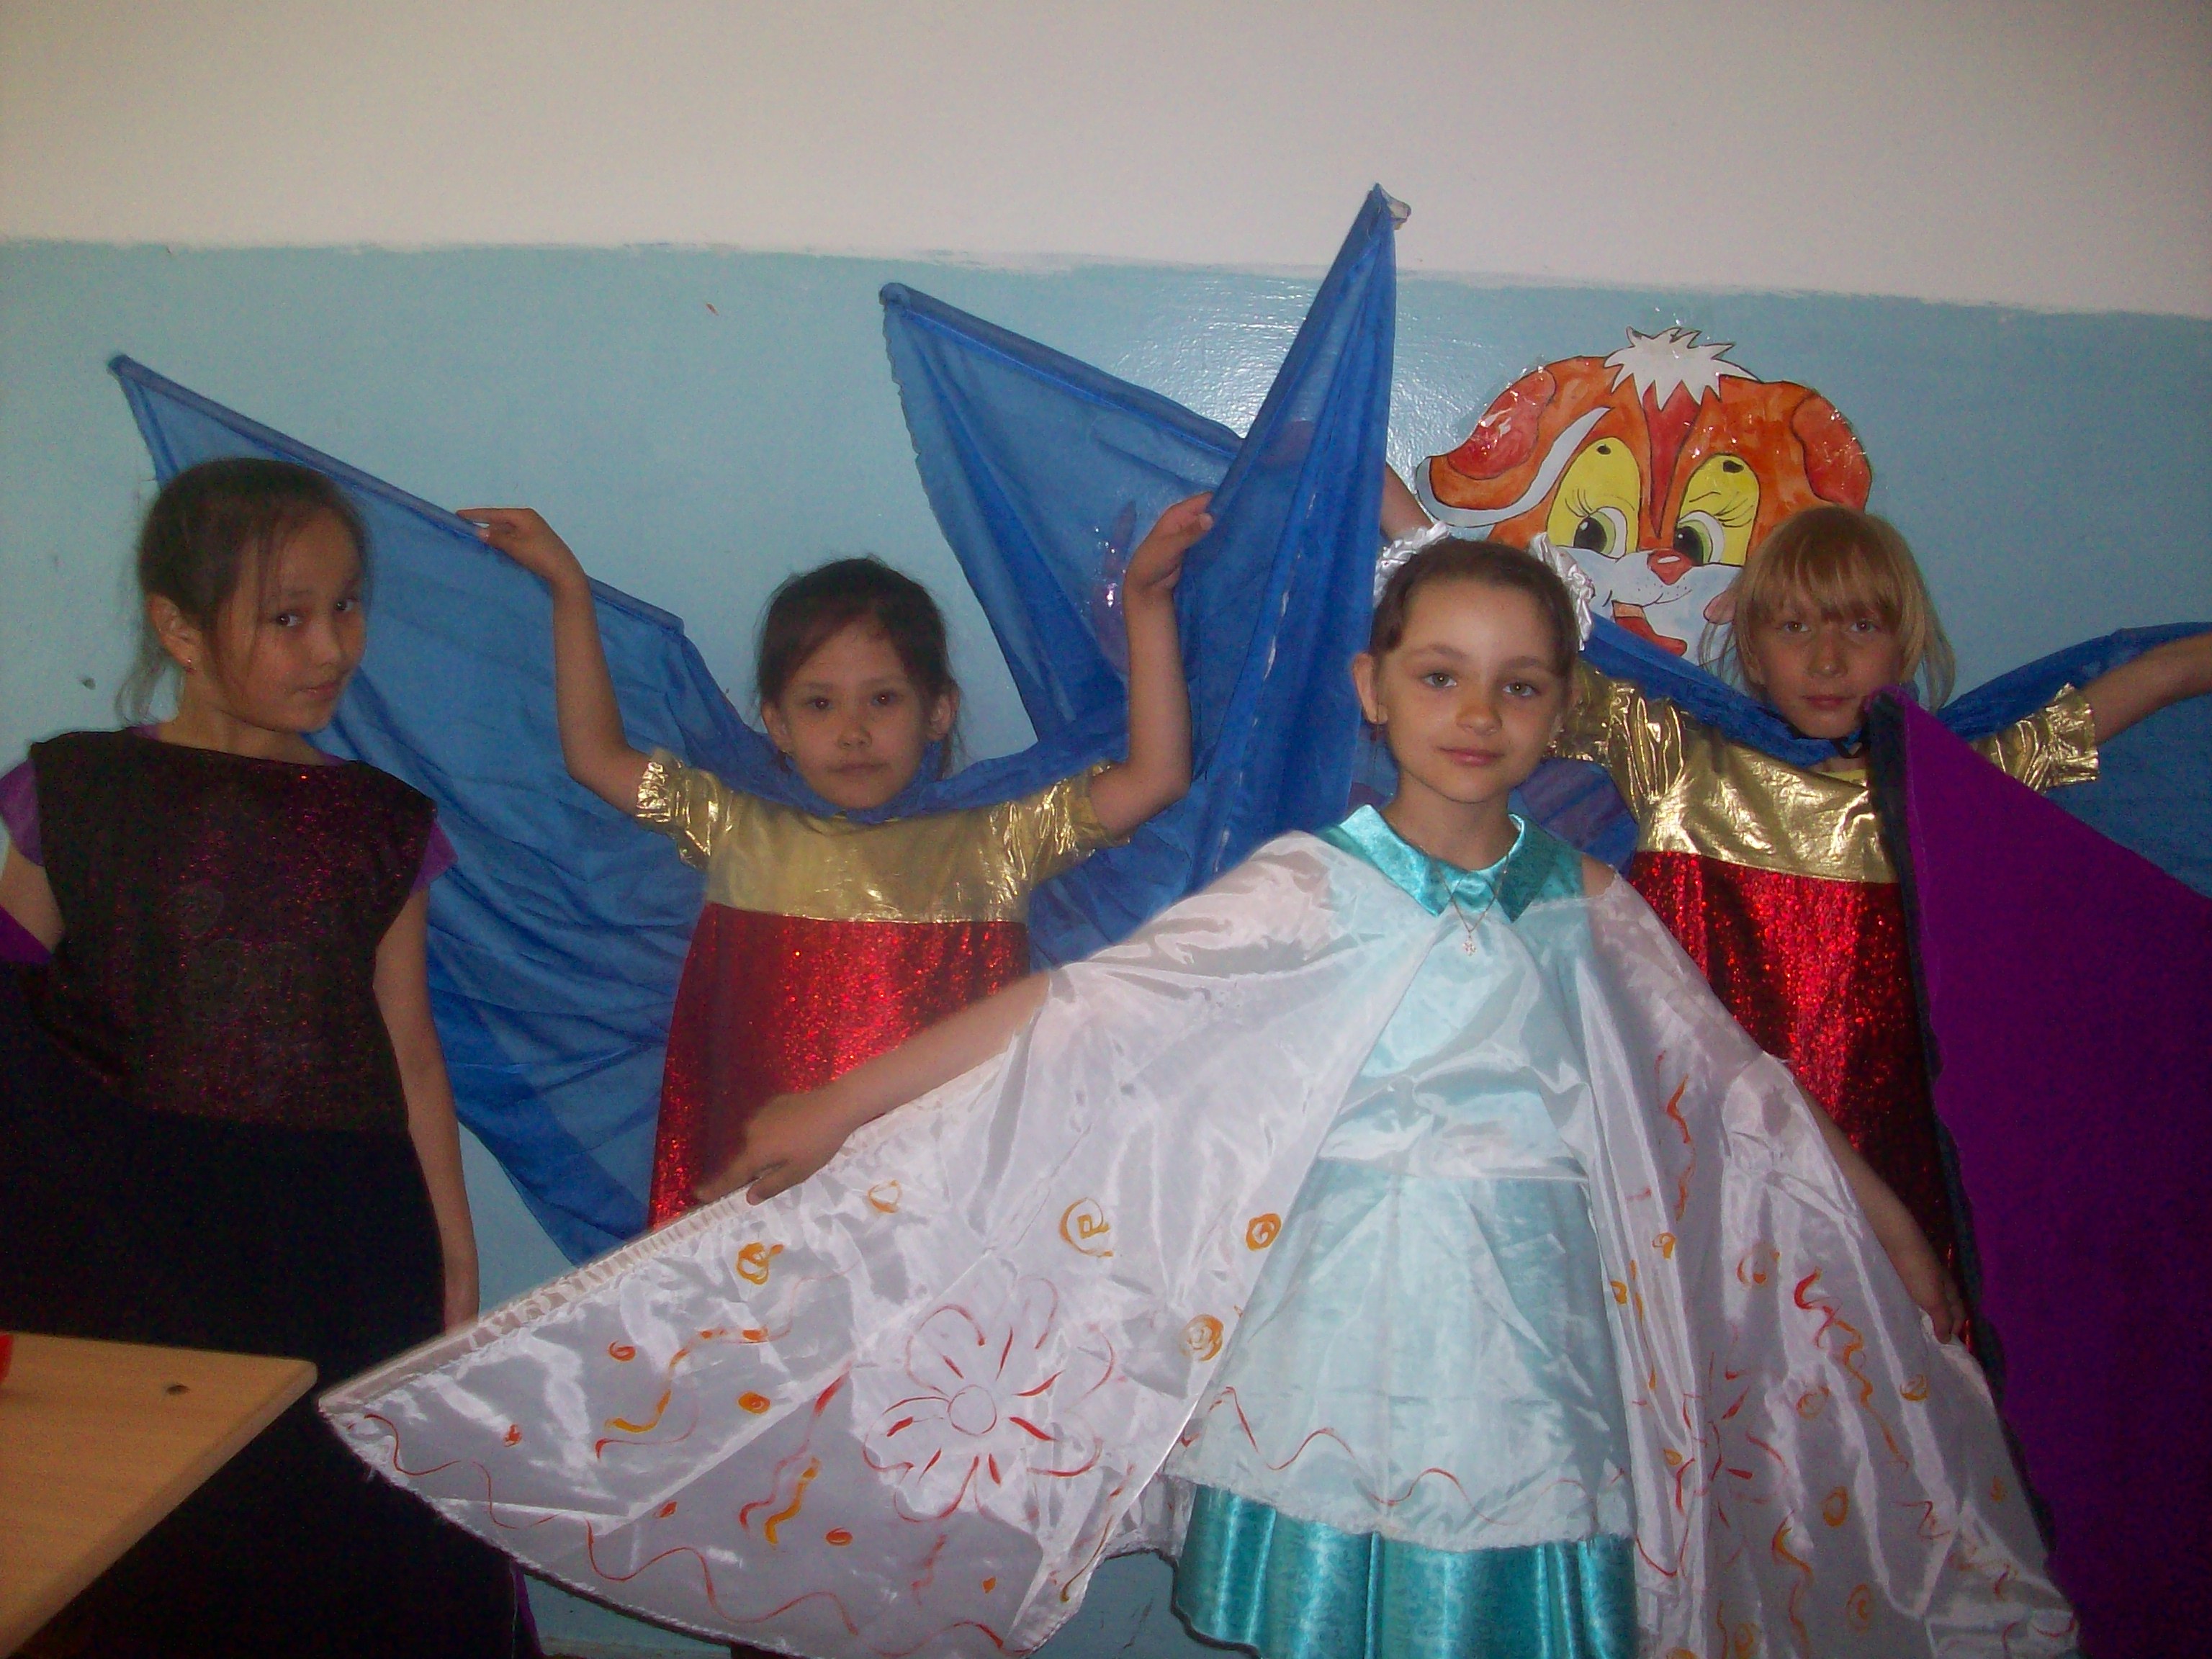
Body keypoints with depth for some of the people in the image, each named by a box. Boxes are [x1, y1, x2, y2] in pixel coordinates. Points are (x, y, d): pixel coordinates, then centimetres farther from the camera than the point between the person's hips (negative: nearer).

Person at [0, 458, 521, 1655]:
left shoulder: (379, 824, 6)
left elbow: (408, 1048, 7)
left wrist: (454, 1261, 7)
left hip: (351, 1256, 2)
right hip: (139, 1257, -1)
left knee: (373, 1563, 5)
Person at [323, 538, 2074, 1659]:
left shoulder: (1591, 915, 3)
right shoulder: (1305, 898, -7)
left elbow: (1744, 1090, 15)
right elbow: (1073, 1018, -10)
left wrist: (1885, 1220, 24)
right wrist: (840, 1105, -11)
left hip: (1528, 1370, 2)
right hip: (1337, 1372, -2)